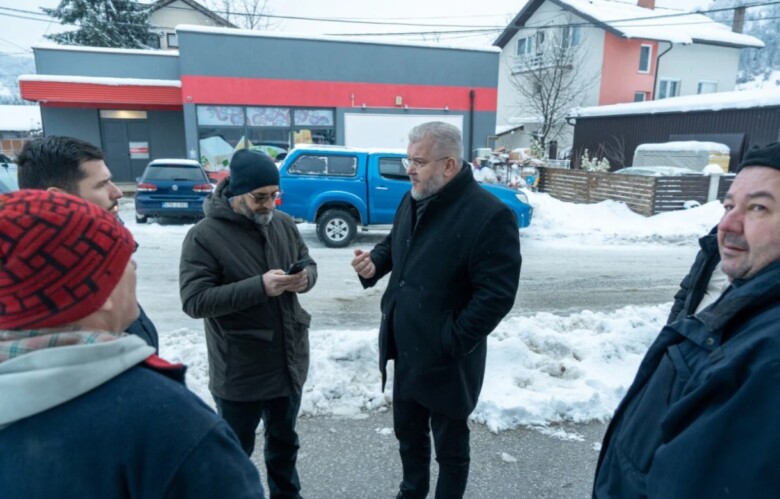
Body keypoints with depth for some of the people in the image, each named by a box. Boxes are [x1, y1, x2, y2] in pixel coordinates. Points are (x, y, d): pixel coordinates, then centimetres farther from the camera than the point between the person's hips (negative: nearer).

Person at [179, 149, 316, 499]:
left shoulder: (283, 223, 1)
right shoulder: (204, 236, -16)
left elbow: (308, 263, 11)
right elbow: (194, 300, -21)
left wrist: (305, 277, -14)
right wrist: (259, 286, -31)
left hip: (289, 362, 6)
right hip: (239, 371, -5)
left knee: (284, 440, 26)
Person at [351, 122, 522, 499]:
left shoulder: (489, 215, -22)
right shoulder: (413, 200, 4)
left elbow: (497, 295, -23)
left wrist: (451, 344, -21)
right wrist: (375, 262, -3)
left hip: (447, 361, -7)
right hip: (406, 350, 8)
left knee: (450, 445, 16)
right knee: (408, 433, 26)